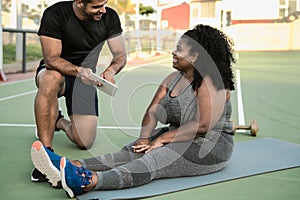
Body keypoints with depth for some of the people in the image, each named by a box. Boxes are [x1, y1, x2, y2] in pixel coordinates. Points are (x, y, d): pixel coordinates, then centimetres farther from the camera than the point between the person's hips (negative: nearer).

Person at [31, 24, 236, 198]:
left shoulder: (209, 82, -14)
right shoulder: (174, 78, 11)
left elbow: (202, 125, -23)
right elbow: (153, 110, 2)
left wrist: (162, 139, -21)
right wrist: (144, 137, -15)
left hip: (209, 146, -7)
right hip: (176, 138, 8)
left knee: (151, 161, -33)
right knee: (129, 152, -17)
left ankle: (88, 182, -55)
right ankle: (70, 167, -35)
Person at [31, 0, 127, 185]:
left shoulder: (109, 17, -10)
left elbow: (121, 55, -7)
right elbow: (51, 59, -25)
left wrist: (111, 70, -30)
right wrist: (78, 71, -43)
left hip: (86, 78, 3)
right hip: (58, 71, -3)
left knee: (85, 143, -8)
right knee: (51, 78, -43)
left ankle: (59, 122, 28)